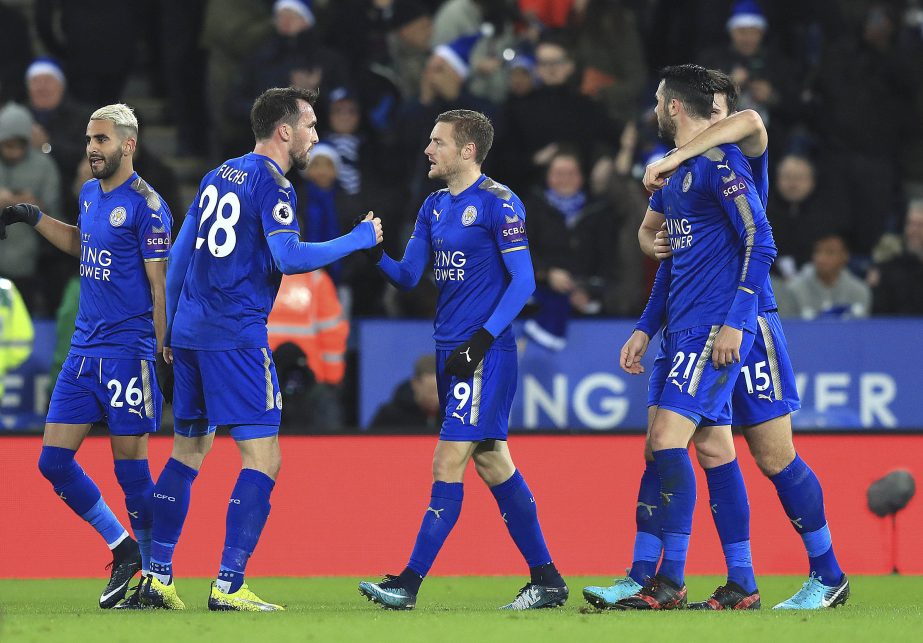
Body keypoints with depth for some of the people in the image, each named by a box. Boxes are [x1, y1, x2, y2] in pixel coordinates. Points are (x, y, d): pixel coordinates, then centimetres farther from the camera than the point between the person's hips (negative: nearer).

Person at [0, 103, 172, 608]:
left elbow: (161, 288, -12)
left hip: (127, 350, -8)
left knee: (131, 470, -4)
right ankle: (123, 550, 19)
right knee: (53, 461, 4)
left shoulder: (145, 206, -11)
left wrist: (159, 357, -15)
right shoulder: (90, 194, 12)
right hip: (83, 348, 8)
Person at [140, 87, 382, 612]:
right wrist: (358, 239, -8)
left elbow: (180, 255, 19)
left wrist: (171, 334, 24)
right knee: (263, 459, -6)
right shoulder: (271, 184, -8)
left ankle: (158, 575, 13)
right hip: (237, 338, -8)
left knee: (187, 454, 15)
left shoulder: (218, 177, 17)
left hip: (190, 331, 8)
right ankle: (229, 585, -12)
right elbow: (290, 257, -20)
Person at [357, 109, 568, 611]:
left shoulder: (498, 203, -10)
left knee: (448, 462, -10)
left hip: (485, 353, -9)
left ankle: (409, 583, -10)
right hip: (450, 351, 9)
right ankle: (546, 581, 14)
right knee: (492, 462, 9)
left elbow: (522, 281, -11)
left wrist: (481, 340, -18)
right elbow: (409, 276, 13)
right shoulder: (433, 207, 14)